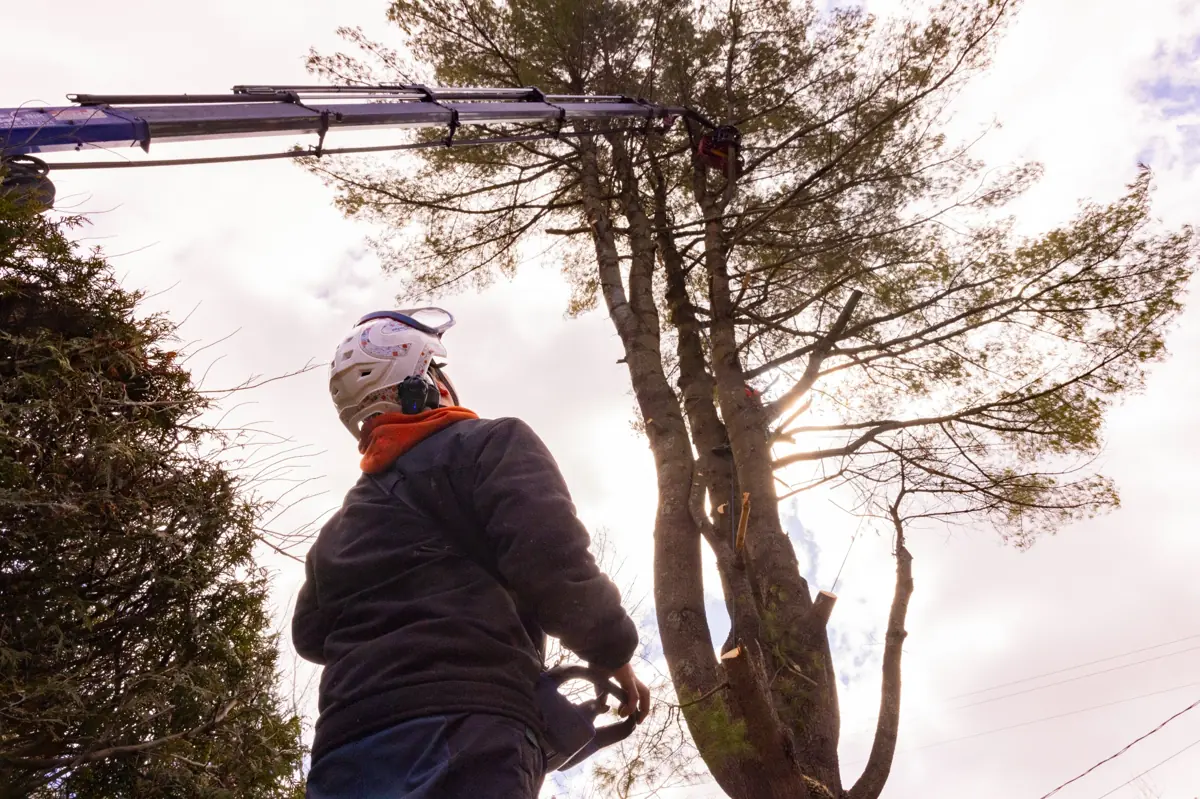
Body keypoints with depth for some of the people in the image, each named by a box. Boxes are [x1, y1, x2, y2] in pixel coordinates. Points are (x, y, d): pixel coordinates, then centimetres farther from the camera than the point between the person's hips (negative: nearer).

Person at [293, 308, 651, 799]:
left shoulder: (338, 525, 27)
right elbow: (553, 563, -11)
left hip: (341, 748, 8)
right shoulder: (492, 444, 4)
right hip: (462, 731, -8)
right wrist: (614, 651, 2)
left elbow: (310, 636, 31)